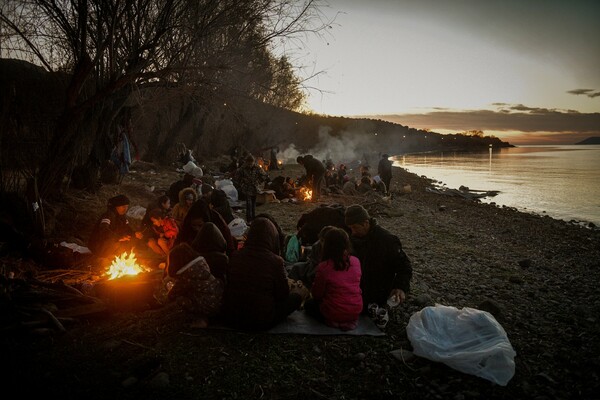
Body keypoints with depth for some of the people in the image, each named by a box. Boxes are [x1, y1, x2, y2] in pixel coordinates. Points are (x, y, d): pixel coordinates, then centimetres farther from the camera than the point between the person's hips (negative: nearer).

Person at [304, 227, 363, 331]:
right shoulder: (356, 262, -8)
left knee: (309, 303, 23)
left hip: (334, 314, -6)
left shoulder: (324, 267, -22)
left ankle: (334, 322, 10)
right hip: (356, 311, 6)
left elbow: (317, 295, -11)